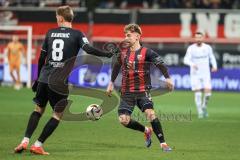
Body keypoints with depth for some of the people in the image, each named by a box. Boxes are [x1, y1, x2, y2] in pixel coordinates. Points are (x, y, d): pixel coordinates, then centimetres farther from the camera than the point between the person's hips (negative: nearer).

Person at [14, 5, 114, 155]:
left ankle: (25, 141, 6)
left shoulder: (51, 33, 11)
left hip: (44, 79, 4)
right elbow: (88, 49, -16)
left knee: (38, 109, 18)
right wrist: (108, 54, -12)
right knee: (58, 114, 8)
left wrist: (38, 78, 24)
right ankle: (38, 145, 2)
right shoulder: (76, 34, 1)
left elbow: (42, 58, 15)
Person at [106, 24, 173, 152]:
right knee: (123, 120, -7)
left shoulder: (146, 52, -7)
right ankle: (146, 131, 19)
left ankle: (163, 143, -15)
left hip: (143, 91, -4)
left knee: (150, 114, -24)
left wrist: (167, 78, -25)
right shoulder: (123, 53, 8)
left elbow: (160, 63, -12)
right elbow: (116, 67, 24)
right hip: (126, 92, 4)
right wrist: (111, 83, 26)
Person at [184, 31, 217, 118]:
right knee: (198, 94, -6)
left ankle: (204, 107, 19)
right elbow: (186, 60, -14)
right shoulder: (191, 48, -5)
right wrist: (192, 64, -34)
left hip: (206, 74, 2)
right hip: (195, 74, -2)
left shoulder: (207, 48, 3)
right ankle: (200, 112, 7)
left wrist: (214, 65, 0)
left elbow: (212, 57, 18)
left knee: (207, 93, -9)